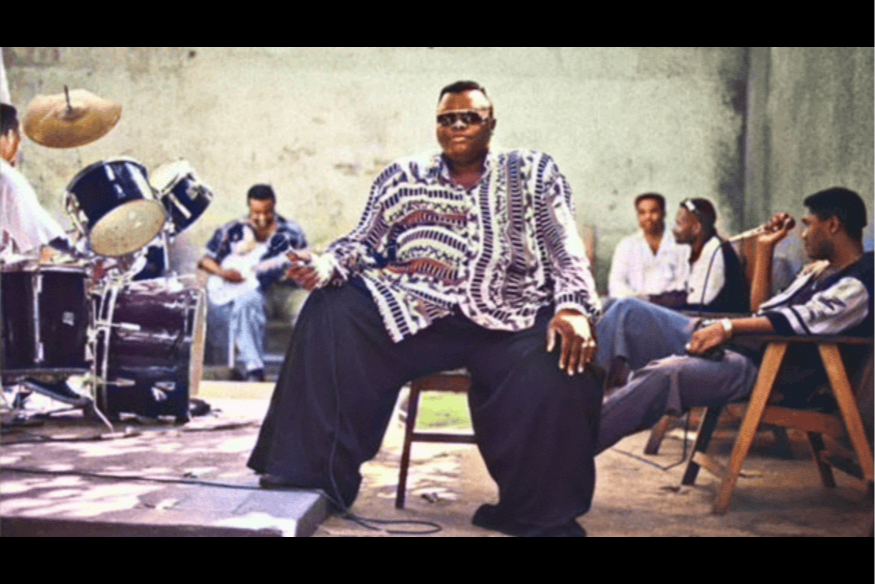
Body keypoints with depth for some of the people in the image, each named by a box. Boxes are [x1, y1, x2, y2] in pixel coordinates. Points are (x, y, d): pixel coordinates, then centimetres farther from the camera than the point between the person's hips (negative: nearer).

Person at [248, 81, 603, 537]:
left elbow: (566, 249, 2)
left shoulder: (533, 172, 12)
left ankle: (542, 513, -13)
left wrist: (574, 308, -18)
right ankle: (311, 473, -16)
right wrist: (327, 266, -12)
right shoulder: (404, 176, 16)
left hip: (508, 318, -1)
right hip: (414, 310, 2)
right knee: (334, 312, -23)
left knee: (560, 366, -32)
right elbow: (364, 242, 12)